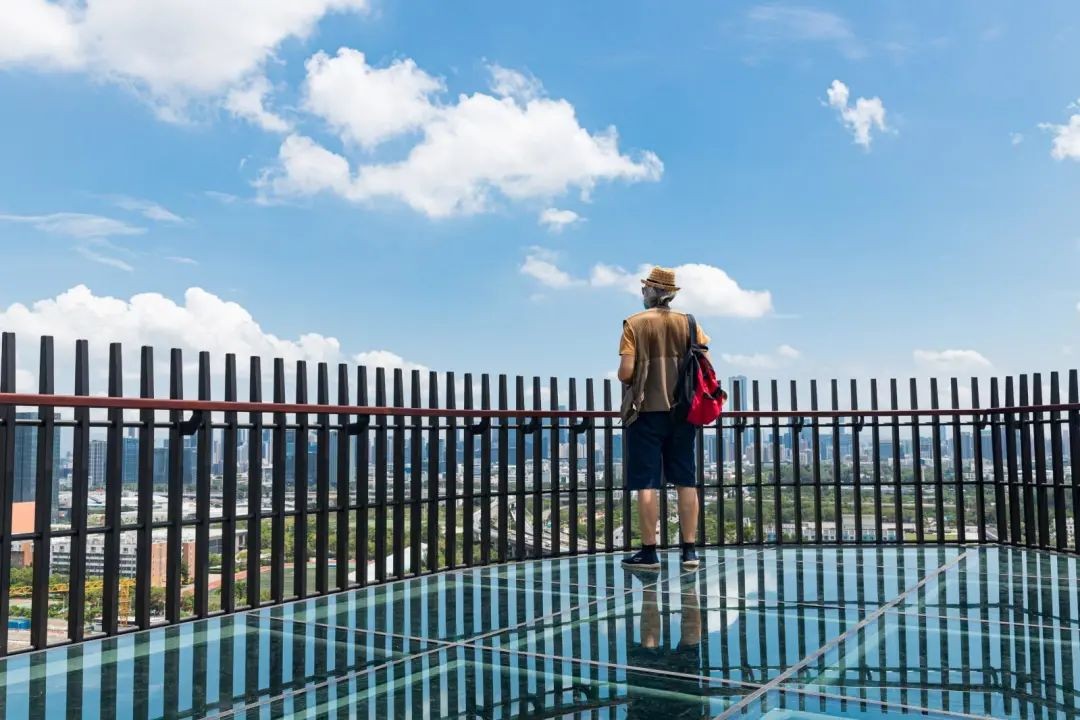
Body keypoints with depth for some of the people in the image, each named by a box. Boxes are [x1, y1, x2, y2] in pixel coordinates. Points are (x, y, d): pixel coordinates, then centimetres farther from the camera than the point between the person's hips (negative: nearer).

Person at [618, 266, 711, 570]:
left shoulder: (634, 324, -4)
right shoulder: (689, 323, 6)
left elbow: (626, 372, -12)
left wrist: (624, 377, 10)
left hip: (647, 411, -3)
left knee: (647, 483, 0)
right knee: (686, 482, 8)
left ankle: (649, 552, 3)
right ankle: (689, 550, 10)